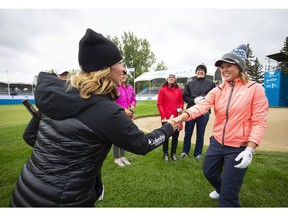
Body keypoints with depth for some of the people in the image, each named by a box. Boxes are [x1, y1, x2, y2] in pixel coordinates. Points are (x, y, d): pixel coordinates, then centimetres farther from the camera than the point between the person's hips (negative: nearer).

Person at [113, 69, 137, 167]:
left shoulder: (130, 87, 8)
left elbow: (134, 99, 14)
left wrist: (132, 106, -8)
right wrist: (125, 110, -16)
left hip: (128, 116, 6)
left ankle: (122, 156, 33)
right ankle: (117, 158, 22)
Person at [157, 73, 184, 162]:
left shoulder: (179, 90, 8)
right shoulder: (162, 89, -2)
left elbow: (181, 102, 16)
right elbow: (159, 104, -5)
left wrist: (181, 108, -6)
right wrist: (163, 116, -11)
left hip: (176, 117, 3)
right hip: (166, 118, -3)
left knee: (175, 136, 11)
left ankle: (173, 153, 29)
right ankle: (165, 154, 24)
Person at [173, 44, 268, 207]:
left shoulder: (255, 89, -9)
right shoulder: (217, 90, 1)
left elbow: (259, 121, -11)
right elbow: (201, 106, -14)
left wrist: (250, 149, -19)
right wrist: (184, 115, -33)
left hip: (239, 147, -4)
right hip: (217, 143, 5)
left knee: (229, 194, 4)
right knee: (209, 173, 25)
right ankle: (221, 190, 57)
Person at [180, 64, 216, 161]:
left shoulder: (210, 83, 3)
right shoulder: (189, 83, 6)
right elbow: (185, 96, 2)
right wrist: (194, 100, -14)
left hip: (204, 112, -1)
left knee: (200, 134, 9)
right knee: (188, 133, 10)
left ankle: (198, 153, 25)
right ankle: (185, 151, 27)